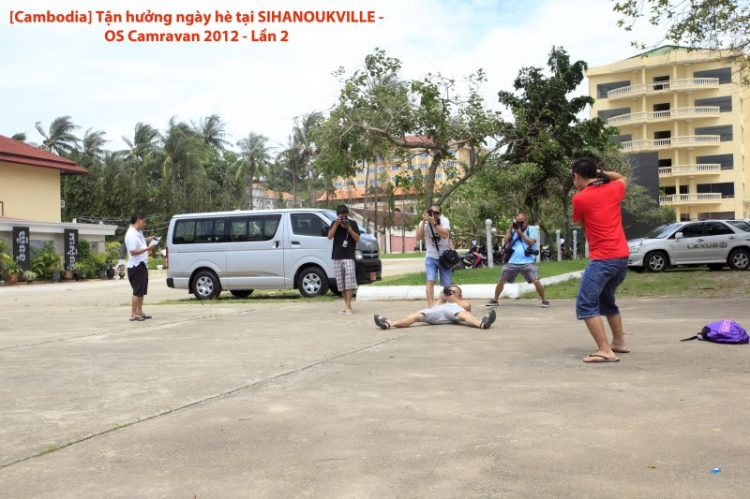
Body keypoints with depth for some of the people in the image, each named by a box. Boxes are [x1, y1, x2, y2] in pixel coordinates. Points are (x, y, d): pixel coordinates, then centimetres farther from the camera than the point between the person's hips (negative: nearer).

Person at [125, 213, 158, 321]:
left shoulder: (139, 232, 11)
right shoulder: (131, 234, -18)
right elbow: (133, 251, -25)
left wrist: (150, 239, 16)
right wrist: (147, 248, -27)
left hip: (142, 265, 10)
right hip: (136, 267, -10)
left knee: (142, 291, 14)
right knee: (137, 291, -8)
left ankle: (139, 312, 21)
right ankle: (133, 314, -4)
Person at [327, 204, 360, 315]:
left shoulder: (353, 223, 3)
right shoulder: (334, 224, 9)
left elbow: (357, 238, -1)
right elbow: (329, 236, -3)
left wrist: (349, 228, -12)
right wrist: (336, 225, -13)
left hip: (349, 256, -3)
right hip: (337, 257, 3)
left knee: (349, 280, -13)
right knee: (341, 282, 6)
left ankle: (348, 306, -16)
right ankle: (346, 304, 15)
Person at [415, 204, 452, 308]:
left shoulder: (444, 220, -11)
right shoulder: (424, 223, -6)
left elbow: (445, 234, -27)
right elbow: (418, 237, -17)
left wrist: (433, 222, -33)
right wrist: (423, 222, -24)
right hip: (431, 257, 0)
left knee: (447, 284, 5)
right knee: (430, 281, -18)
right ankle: (431, 306, -20)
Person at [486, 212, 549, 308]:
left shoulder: (532, 229, 4)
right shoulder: (512, 229, 13)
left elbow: (531, 242, -9)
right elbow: (505, 243, 5)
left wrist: (520, 233, -11)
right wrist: (510, 230, -2)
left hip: (528, 262, -3)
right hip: (512, 262, 3)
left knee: (536, 281, -14)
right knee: (502, 280, 5)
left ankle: (544, 300, 4)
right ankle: (495, 300, 21)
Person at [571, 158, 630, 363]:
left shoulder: (579, 198, -7)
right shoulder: (613, 189, 9)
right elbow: (623, 178, 34)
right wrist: (601, 173, 20)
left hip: (602, 259, -8)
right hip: (622, 257, 8)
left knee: (586, 305, -7)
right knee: (606, 301, 25)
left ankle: (606, 351, -15)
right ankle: (619, 343, 34)